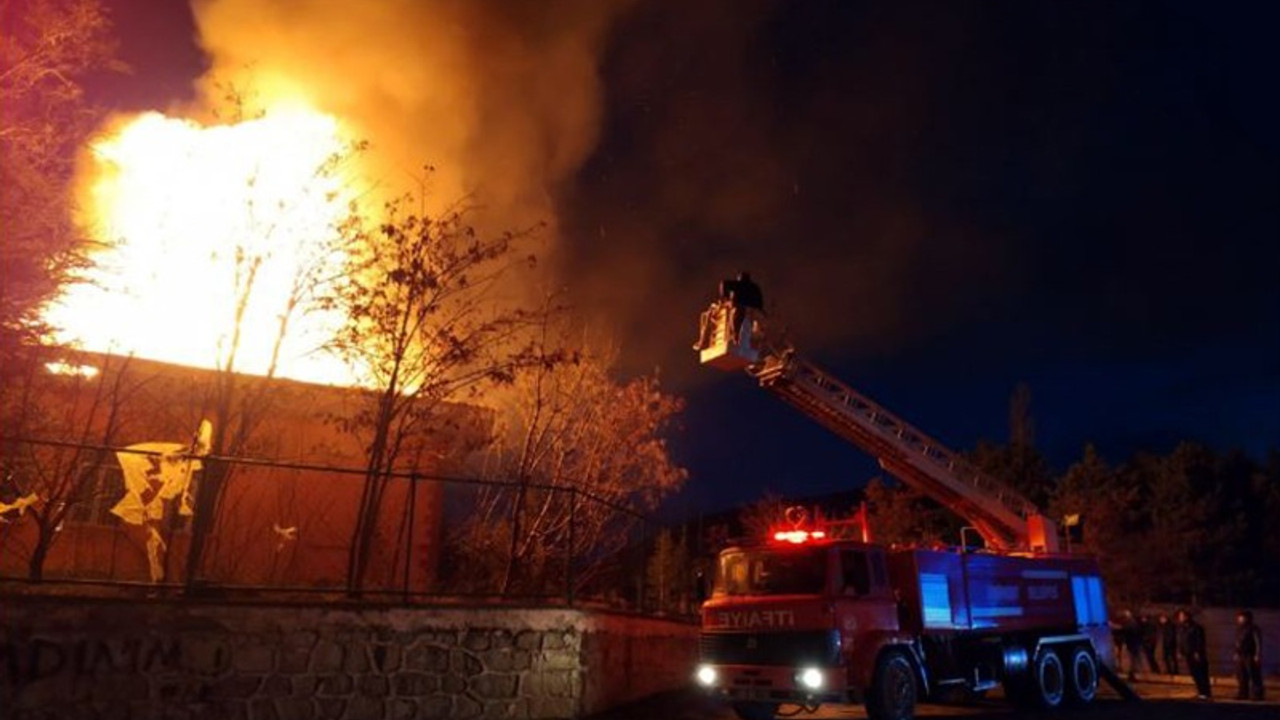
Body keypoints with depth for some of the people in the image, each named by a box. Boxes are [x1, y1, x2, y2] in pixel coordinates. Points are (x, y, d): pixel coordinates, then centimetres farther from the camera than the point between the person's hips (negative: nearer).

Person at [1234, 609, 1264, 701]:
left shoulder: (1253, 629, -11)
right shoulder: (1239, 629, 13)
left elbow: (1258, 643, -15)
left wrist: (1258, 655, -19)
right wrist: (1236, 654, 18)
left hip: (1251, 656, -8)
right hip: (1241, 656, 8)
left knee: (1254, 676, -5)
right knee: (1241, 676, 11)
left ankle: (1256, 695, 0)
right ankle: (1243, 694, 18)